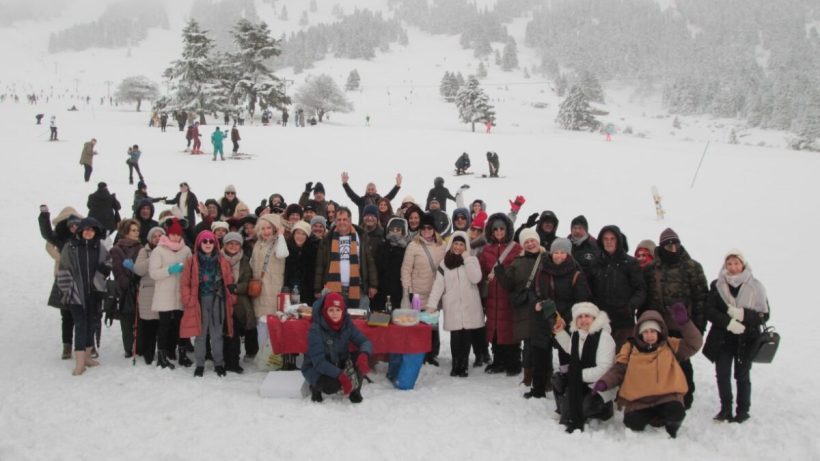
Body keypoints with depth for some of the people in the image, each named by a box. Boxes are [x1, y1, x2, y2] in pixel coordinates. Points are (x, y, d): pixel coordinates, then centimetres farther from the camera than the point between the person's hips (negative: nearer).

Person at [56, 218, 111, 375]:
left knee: (91, 324, 12)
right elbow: (64, 271, -2)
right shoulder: (70, 247, -2)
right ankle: (80, 363, -6)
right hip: (76, 293, -4)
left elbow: (108, 264, 17)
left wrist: (104, 268, -6)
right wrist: (66, 291, -7)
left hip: (94, 292, 4)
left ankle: (87, 356, 26)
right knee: (80, 325, -7)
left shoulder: (100, 248, 6)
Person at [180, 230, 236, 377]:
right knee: (200, 334, 6)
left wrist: (231, 299, 2)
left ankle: (219, 363, 21)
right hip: (200, 302, -1)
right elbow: (185, 283, 0)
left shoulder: (222, 262, 5)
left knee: (217, 334, 9)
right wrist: (189, 301, -7)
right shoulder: (192, 261, 0)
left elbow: (229, 283, 7)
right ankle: (200, 364, 18)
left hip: (217, 302, 1)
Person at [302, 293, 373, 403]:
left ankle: (355, 390, 0)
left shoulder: (347, 323, -13)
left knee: (361, 359, -24)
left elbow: (365, 341, -14)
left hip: (339, 364, 4)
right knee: (332, 385, -35)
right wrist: (340, 375, -43)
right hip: (316, 368, -4)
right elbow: (318, 362, -30)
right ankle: (315, 386, 1)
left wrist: (364, 354, -39)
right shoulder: (316, 329, -26)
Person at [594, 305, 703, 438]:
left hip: (667, 396, -1)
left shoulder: (670, 345, 10)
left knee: (676, 414, -32)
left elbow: (694, 343, 1)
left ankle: (671, 427, 9)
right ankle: (654, 417, 13)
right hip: (639, 400, 1)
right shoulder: (630, 348, 8)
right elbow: (618, 370, 8)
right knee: (633, 422, -25)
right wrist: (604, 382, -11)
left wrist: (684, 322, -14)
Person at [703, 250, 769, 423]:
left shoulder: (755, 286, -3)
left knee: (742, 376, 5)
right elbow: (709, 311, -4)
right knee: (722, 374, 5)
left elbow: (764, 315, -5)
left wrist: (742, 314, -21)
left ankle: (743, 411, 19)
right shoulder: (717, 285, 1)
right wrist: (729, 322, -19)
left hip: (746, 340, -1)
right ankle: (725, 409, 19)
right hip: (722, 339, 2)